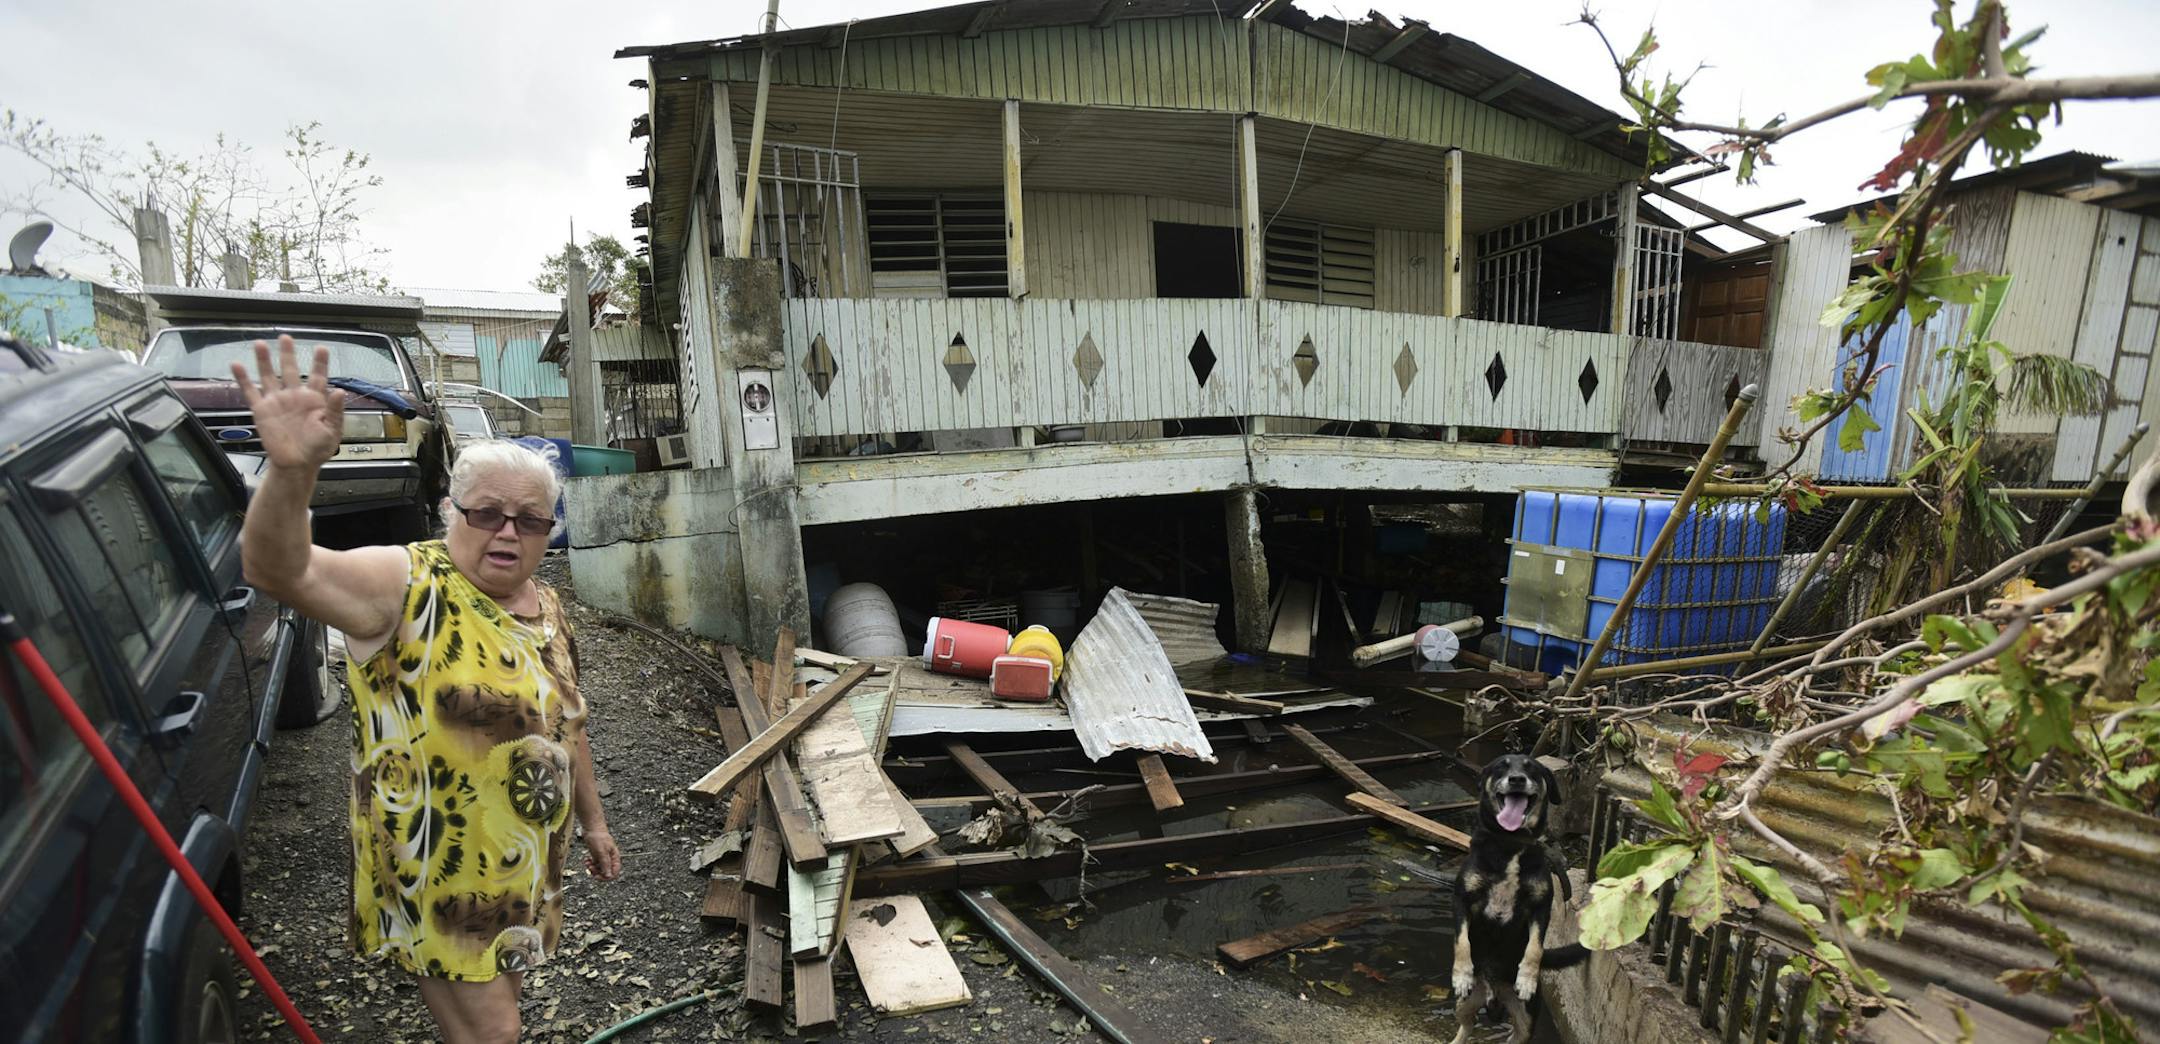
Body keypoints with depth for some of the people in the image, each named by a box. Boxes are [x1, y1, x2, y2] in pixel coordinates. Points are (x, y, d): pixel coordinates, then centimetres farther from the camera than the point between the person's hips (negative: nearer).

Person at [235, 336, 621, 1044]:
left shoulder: (545, 607, 4)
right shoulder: (408, 586, -17)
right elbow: (278, 569, -36)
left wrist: (592, 821, 18)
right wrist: (291, 470, -55)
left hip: (527, 864, 7)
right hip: (441, 871, -6)